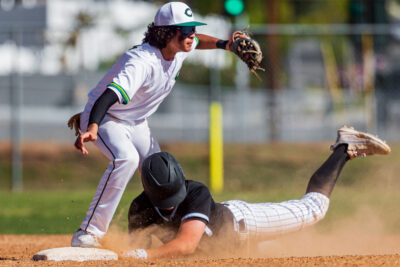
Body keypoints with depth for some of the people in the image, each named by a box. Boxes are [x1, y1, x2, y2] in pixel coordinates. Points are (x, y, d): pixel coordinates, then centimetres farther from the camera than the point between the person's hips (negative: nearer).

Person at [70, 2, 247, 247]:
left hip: (136, 123, 9)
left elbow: (196, 42, 18)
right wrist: (92, 128, -66)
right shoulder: (142, 62, -37)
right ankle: (88, 234, -33)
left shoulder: (179, 50, -10)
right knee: (126, 158, -35)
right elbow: (110, 95, -51)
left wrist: (223, 44, 1)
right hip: (105, 118, -9)